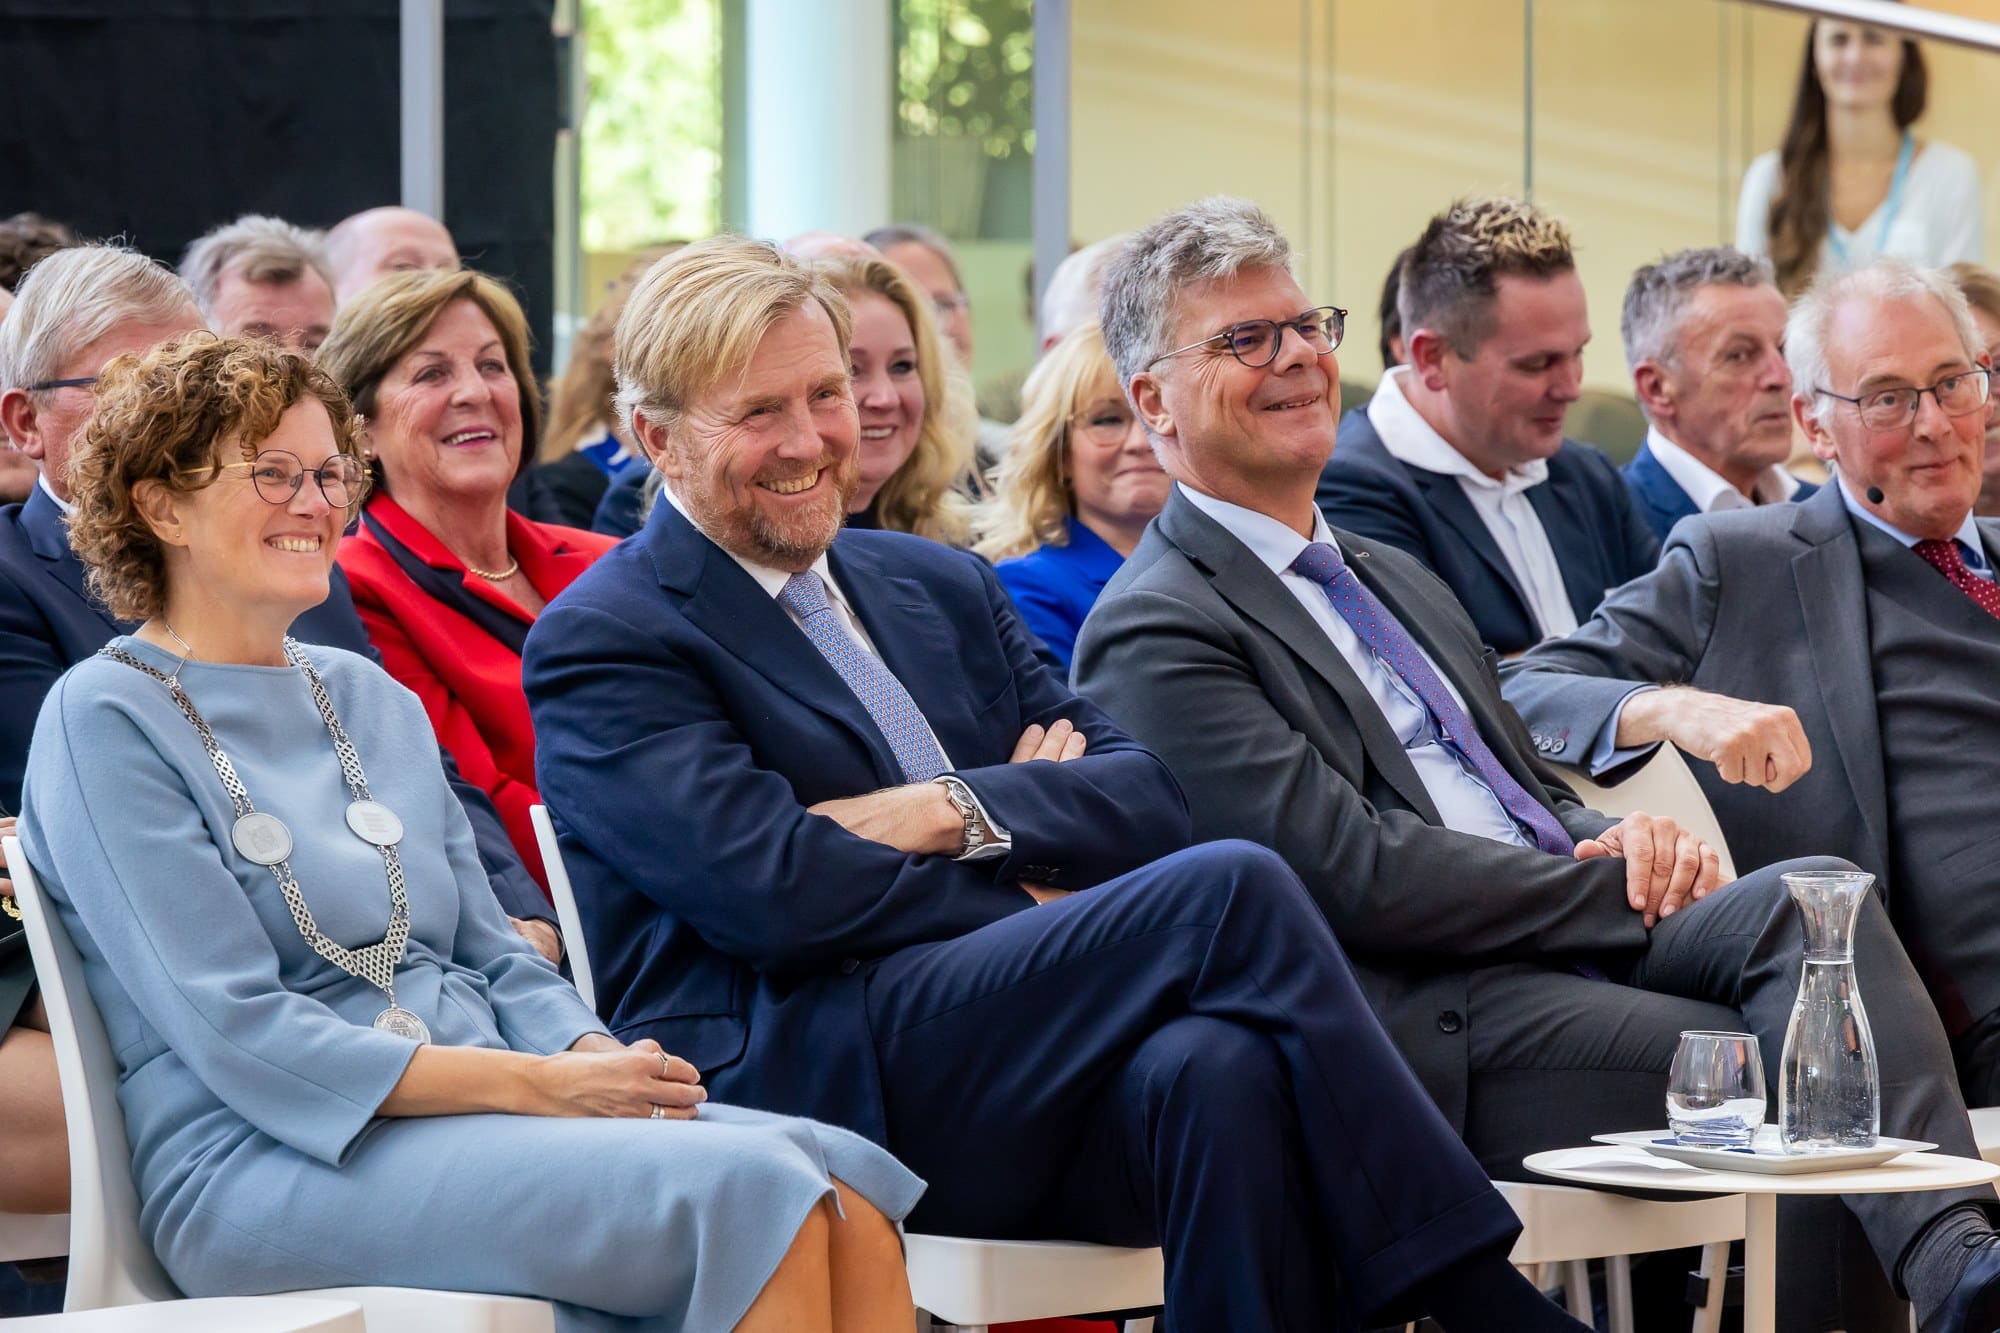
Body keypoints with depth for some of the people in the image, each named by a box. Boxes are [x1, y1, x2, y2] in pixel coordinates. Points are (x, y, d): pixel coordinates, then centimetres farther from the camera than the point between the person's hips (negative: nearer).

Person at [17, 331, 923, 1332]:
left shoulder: (373, 699, 21)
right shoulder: (105, 718, -2)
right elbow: (237, 1034, -12)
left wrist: (601, 1059, -5)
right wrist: (544, 1084, -17)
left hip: (477, 1124, 7)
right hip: (267, 1165, -7)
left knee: (848, 1188, -22)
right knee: (752, 1187, -29)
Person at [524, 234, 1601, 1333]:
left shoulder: (941, 585, 24)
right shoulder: (601, 644, 4)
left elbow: (1155, 799, 13)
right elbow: (774, 892, -12)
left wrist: (959, 813, -5)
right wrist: (1036, 899, -1)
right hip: (791, 1072, -6)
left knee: (1218, 1067, -32)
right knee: (1231, 889, -23)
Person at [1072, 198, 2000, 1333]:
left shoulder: (1394, 578, 27)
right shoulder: (1152, 632, -3)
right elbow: (1352, 872, -13)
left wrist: (1629, 842, 2)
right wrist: (1615, 888, -11)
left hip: (1583, 940, 7)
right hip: (1425, 1014, -7)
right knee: (1784, 1063, -27)